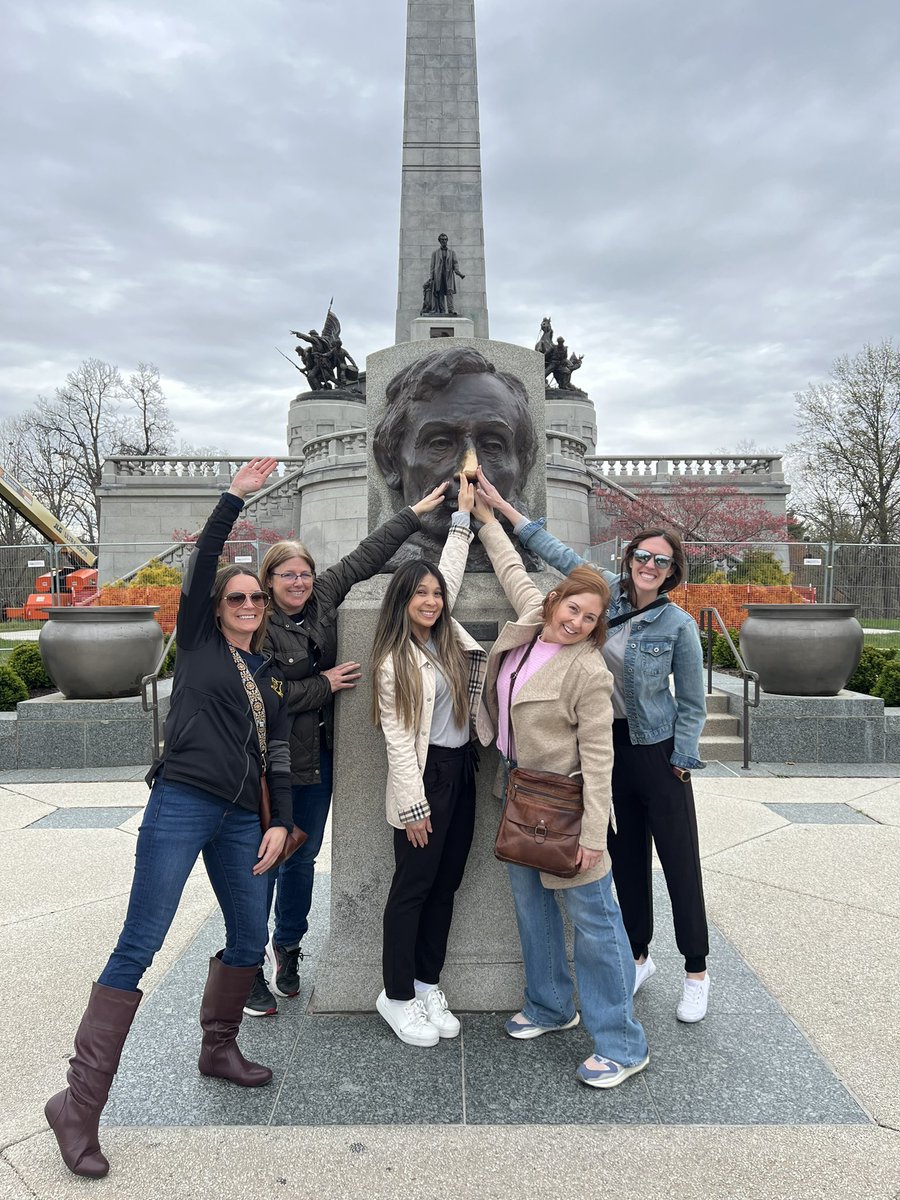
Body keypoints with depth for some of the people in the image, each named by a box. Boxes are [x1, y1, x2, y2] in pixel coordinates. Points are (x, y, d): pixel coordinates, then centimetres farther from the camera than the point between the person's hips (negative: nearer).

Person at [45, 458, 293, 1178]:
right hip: (180, 803, -5)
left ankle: (218, 1050, 36)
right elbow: (201, 564, -6)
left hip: (241, 819, 6)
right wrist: (237, 496, -9)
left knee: (250, 941, 12)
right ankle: (79, 1105, 2)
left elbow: (278, 757, 15)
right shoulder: (197, 642, 6)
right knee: (140, 944, -7)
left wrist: (280, 822, 5)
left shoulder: (272, 676, 17)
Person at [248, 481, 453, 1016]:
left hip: (319, 756, 6)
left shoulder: (323, 597, 3)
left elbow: (367, 555, 10)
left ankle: (288, 945, 36)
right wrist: (325, 684, -13)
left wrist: (416, 513, 14)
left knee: (304, 857, 17)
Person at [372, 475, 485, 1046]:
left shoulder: (447, 636, 6)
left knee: (446, 883, 13)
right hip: (425, 778, -7)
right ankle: (397, 996, 18)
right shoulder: (394, 661, -11)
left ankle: (428, 984, 27)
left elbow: (452, 573, 16)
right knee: (413, 887, 3)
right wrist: (412, 806, -14)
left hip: (462, 773, 7)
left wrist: (465, 514, 19)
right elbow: (398, 738, -13)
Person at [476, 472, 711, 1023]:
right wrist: (502, 506, 6)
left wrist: (681, 763, -7)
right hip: (610, 744, 4)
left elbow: (693, 703, -3)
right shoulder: (610, 591, 0)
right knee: (627, 859, 14)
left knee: (680, 863, 3)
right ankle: (639, 957, 32)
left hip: (658, 749, -4)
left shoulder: (678, 624, -9)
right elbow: (557, 550, 5)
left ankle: (697, 974, 20)